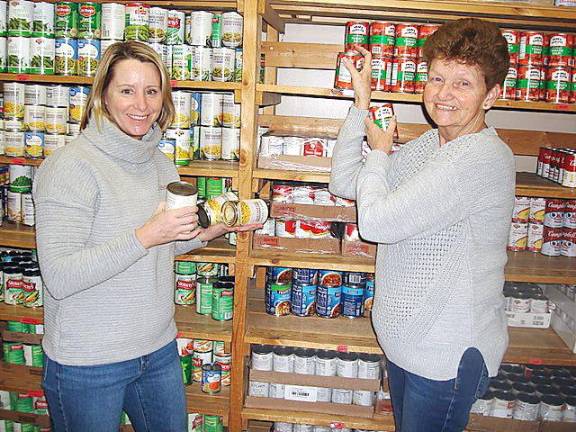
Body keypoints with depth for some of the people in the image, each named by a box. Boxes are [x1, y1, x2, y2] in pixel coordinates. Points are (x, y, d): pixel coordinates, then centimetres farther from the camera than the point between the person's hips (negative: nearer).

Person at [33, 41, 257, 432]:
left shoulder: (160, 163, 5)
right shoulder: (73, 165, -18)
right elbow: (59, 278, -23)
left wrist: (206, 233, 0)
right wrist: (145, 236, -30)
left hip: (159, 350, 7)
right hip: (87, 363, -6)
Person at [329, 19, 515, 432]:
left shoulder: (483, 157, -25)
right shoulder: (429, 144, 5)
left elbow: (375, 221, -27)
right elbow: (344, 184, 7)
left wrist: (379, 152, -9)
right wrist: (362, 106, -2)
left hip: (449, 353, -8)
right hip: (408, 337, 8)